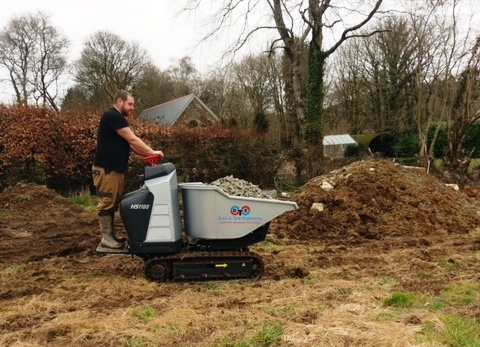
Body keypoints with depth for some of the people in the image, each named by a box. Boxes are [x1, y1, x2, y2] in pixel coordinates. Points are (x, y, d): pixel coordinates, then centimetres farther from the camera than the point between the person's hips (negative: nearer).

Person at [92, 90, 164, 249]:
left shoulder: (118, 118, 18)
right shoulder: (112, 116, -15)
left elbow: (129, 144, 15)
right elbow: (133, 140, -18)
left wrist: (147, 154, 4)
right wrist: (152, 152, -12)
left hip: (115, 168, 10)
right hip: (106, 169, -10)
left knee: (113, 203, 13)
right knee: (107, 203, -5)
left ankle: (110, 235, 20)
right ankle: (106, 238, 0)